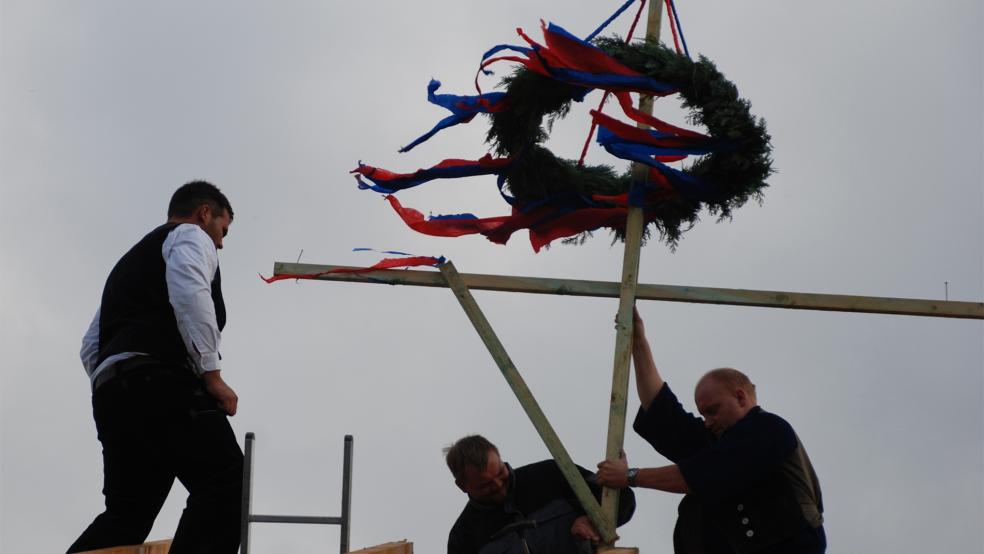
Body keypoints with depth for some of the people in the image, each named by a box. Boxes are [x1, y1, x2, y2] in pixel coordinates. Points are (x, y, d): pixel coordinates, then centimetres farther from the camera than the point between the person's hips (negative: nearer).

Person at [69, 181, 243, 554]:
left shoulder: (132, 261, 36)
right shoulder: (190, 237, 11)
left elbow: (91, 346, 29)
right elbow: (190, 294, -13)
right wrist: (212, 375, -14)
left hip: (111, 389, 9)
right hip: (160, 381, -9)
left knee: (127, 513, 8)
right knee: (225, 483, -15)